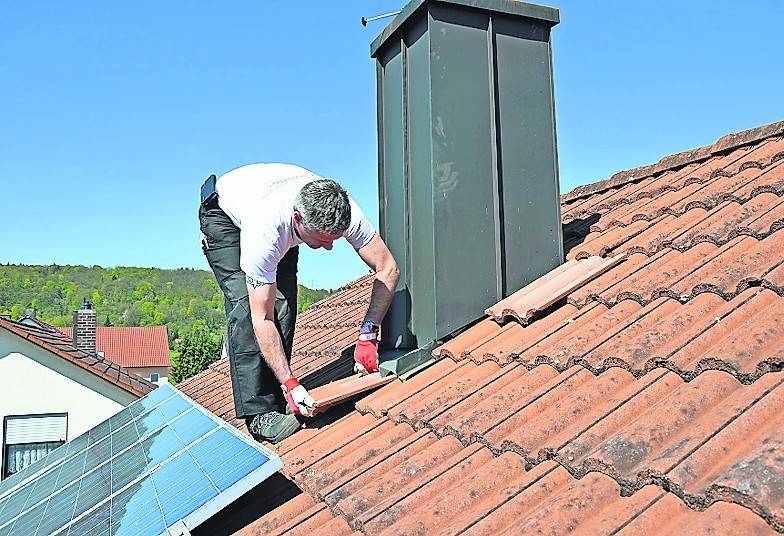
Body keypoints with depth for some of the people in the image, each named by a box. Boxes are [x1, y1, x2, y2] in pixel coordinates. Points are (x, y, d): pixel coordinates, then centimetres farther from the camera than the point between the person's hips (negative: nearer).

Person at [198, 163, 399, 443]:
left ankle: (275, 398, -2)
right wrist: (290, 383, -40)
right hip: (223, 212, -4)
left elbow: (387, 269, -25)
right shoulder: (266, 232, -45)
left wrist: (367, 335, -31)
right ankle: (260, 410, -18)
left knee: (284, 304, -13)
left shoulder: (343, 212, -35)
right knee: (246, 306, -22)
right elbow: (262, 318, -37)